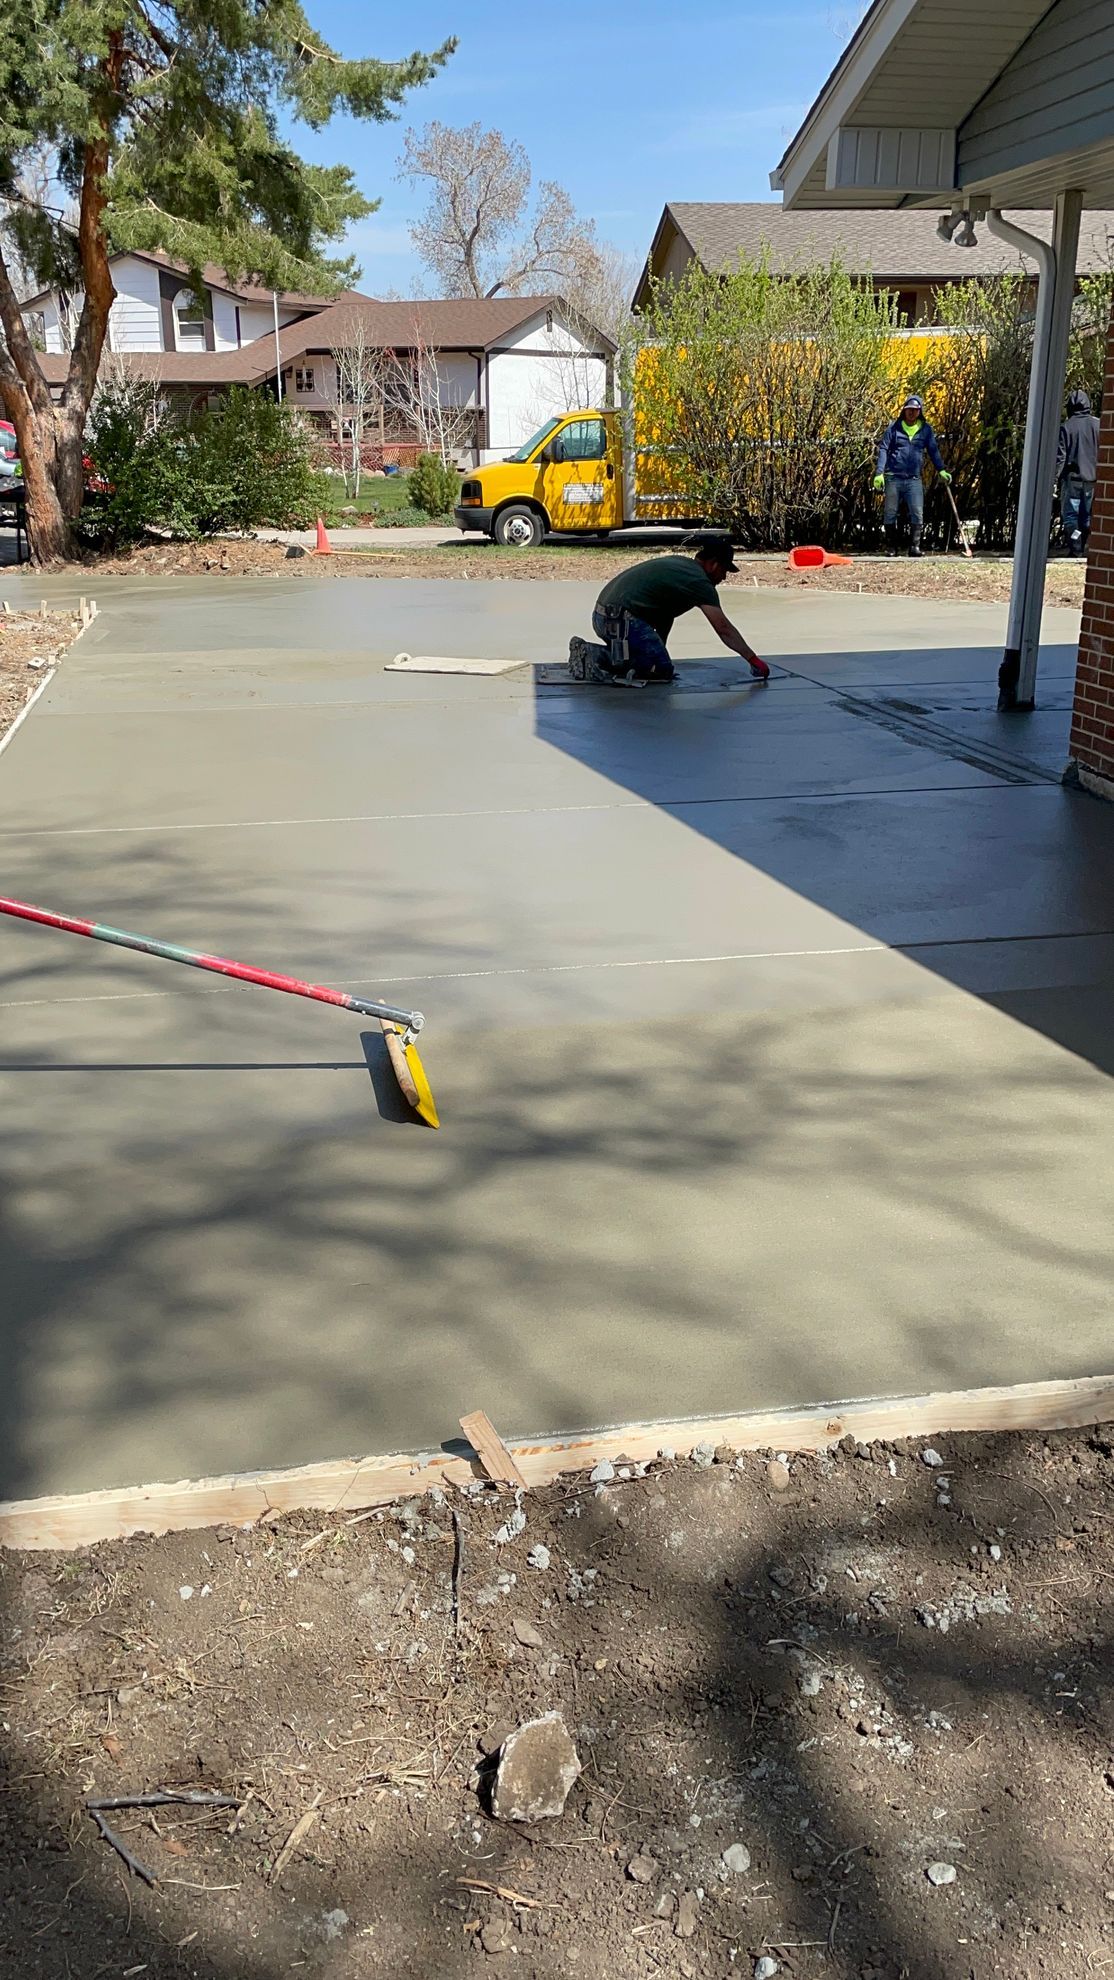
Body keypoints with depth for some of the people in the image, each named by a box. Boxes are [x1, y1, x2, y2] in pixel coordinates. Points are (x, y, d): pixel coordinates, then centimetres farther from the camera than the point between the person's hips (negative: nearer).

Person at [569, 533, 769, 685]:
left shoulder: (680, 564, 22)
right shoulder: (699, 581, -6)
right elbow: (724, 629, -7)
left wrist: (659, 648, 22)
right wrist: (753, 660, -1)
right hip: (623, 619, -10)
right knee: (662, 670, -5)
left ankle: (592, 653, 10)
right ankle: (600, 662, -16)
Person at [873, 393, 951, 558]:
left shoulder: (926, 429, 8)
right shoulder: (894, 427, 4)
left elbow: (933, 451, 10)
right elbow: (883, 449, 2)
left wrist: (941, 470, -3)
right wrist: (880, 473, -9)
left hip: (914, 479, 1)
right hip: (893, 478, -1)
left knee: (917, 514, -9)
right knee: (890, 514, 3)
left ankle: (915, 547, -3)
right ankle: (891, 548, 12)